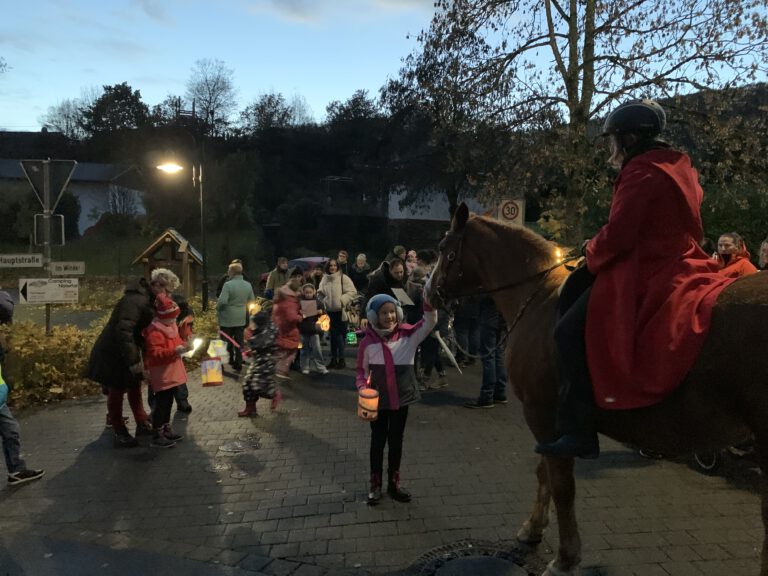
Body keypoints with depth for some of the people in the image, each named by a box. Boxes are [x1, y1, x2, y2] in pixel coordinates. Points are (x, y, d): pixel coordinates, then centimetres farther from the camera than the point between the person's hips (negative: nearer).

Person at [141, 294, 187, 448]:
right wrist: (175, 351, -37)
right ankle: (156, 436, 5)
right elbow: (155, 354, -29)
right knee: (161, 404, -3)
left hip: (170, 373, 10)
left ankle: (166, 429, 31)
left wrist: (182, 345, 4)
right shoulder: (155, 332, -22)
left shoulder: (169, 327, 9)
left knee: (168, 402, 18)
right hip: (161, 376, -10)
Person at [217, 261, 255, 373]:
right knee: (239, 342, 11)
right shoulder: (248, 285, 2)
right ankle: (238, 365, 14)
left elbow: (222, 301, -23)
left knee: (226, 342, 7)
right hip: (241, 319, 5)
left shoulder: (228, 284, -17)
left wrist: (217, 309, -4)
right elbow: (252, 301, 8)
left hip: (227, 319, -5)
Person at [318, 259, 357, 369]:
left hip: (341, 311, -4)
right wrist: (324, 302, 3)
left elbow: (352, 291, -10)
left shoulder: (343, 278, -7)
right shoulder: (325, 279, 6)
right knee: (333, 335, 12)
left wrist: (342, 301, -16)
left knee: (340, 334, -2)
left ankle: (341, 358, 8)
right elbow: (320, 293, 17)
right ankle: (334, 359, 20)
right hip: (330, 310, 5)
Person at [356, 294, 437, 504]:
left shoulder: (408, 335, -10)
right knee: (378, 440, 12)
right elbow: (362, 371, 1)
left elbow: (430, 322, -23)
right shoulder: (368, 342, -10)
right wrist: (363, 388, -18)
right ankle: (375, 484, 27)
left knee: (396, 440, 15)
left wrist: (428, 298, -39)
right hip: (378, 399, -1)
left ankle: (393, 483, 31)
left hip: (401, 397, 1)